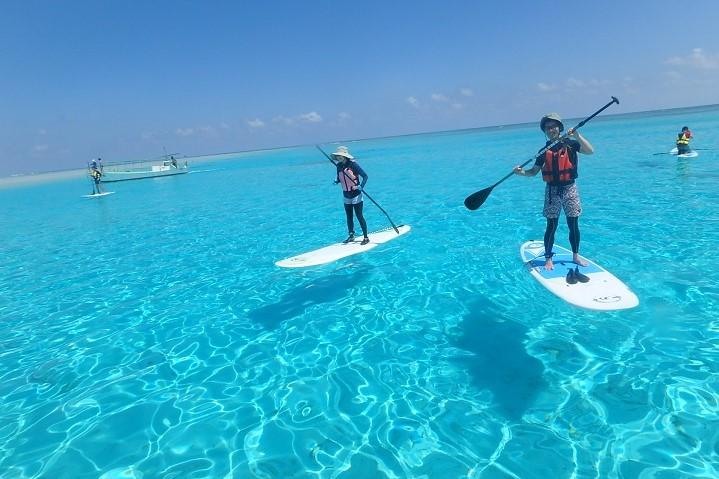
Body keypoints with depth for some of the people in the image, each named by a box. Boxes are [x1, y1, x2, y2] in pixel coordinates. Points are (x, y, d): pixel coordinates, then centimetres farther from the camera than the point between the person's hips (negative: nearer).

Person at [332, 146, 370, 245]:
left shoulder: (353, 164, -15)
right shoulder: (339, 166, 3)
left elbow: (365, 176, -15)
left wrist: (361, 186, -30)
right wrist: (336, 181, -8)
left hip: (356, 194, -6)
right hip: (346, 196, 6)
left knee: (359, 216, -4)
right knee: (349, 217, 13)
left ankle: (366, 237, 5)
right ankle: (351, 236, 28)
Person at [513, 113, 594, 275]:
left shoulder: (570, 144, -2)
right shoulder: (544, 150, 4)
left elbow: (590, 151, -17)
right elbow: (534, 171, 6)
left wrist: (577, 136, -26)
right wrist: (521, 172, -13)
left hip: (569, 188, 0)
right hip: (552, 190, 0)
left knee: (573, 224, 6)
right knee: (551, 226, 0)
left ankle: (575, 255, 22)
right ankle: (548, 259, 9)